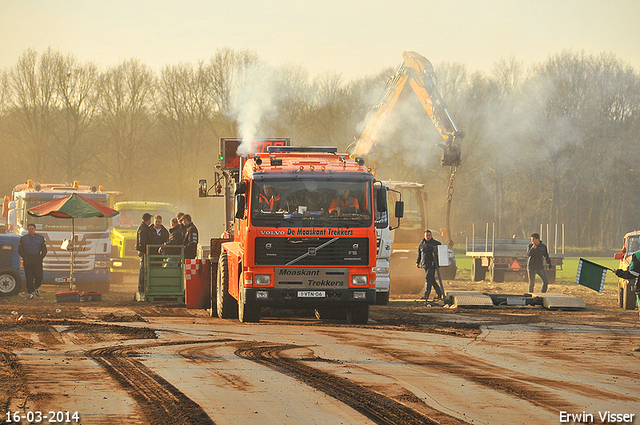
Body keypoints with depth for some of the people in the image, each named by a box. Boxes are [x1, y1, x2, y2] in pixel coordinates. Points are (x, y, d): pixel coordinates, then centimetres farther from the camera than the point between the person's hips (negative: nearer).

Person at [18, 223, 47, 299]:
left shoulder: (40, 238, 10)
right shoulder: (23, 239, 9)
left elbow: (44, 250, 11)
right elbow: (20, 250, 8)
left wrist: (41, 258, -2)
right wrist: (25, 258, -4)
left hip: (37, 260, 0)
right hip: (27, 261, 0)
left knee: (39, 276, -4)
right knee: (29, 277, -3)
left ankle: (37, 288, 23)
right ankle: (30, 293, 1)